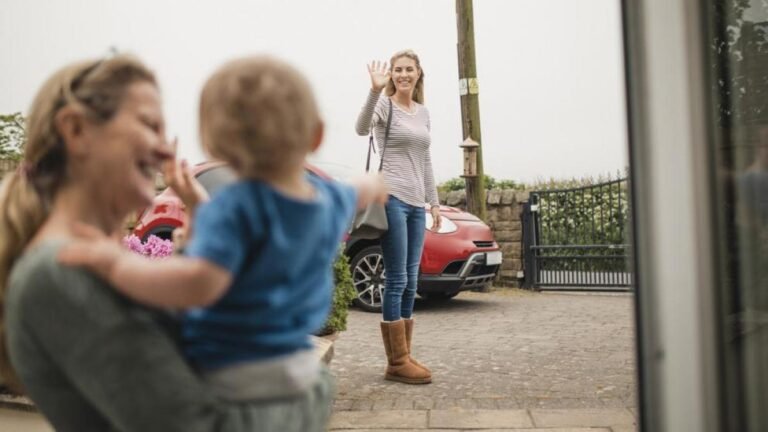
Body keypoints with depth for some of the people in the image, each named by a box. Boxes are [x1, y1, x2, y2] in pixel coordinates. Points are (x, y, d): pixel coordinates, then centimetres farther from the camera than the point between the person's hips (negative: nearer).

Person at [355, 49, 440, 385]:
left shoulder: (423, 112, 17)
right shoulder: (385, 105, -2)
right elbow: (361, 128, -24)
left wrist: (434, 202, 19)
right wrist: (375, 91, -37)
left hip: (416, 204, 7)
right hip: (392, 198, -7)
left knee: (410, 284, 8)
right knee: (397, 281, -8)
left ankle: (403, 358, 14)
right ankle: (397, 363, -3)